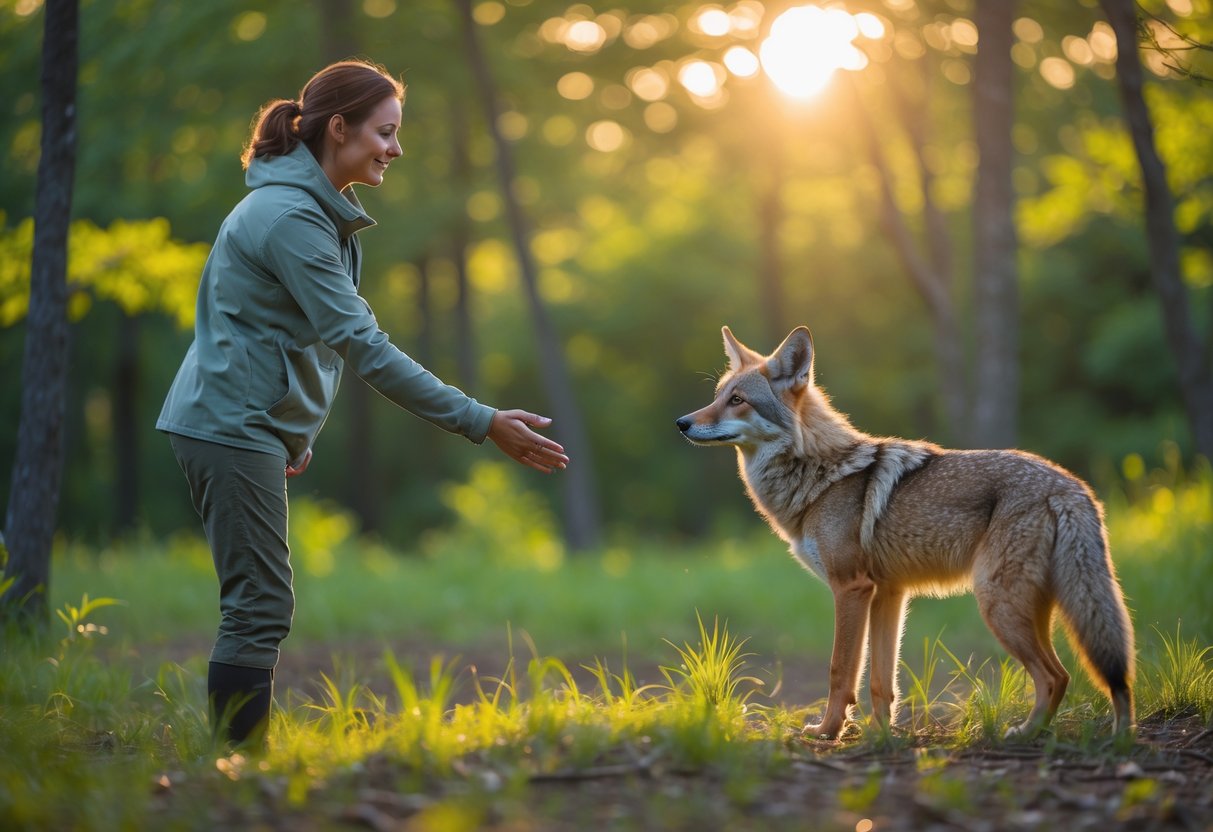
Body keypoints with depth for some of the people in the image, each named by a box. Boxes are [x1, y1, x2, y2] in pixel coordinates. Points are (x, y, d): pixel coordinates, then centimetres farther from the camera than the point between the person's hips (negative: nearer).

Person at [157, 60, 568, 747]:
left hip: (249, 425, 10)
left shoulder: (318, 212, 14)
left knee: (259, 610, 11)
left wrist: (299, 432, 17)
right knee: (261, 607, -11)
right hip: (232, 425, -10)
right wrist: (482, 423, -24)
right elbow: (361, 344, -24)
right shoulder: (289, 217, -19)